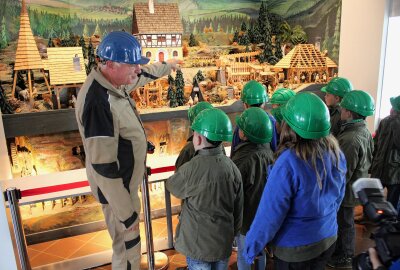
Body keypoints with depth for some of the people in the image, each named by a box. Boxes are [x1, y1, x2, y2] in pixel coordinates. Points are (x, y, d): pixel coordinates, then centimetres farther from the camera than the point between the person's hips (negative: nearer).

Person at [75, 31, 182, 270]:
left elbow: (142, 76, 19)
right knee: (128, 245, 11)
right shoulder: (98, 103, -32)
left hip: (126, 180, 9)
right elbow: (104, 168, -30)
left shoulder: (114, 81, -5)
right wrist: (126, 213, -23)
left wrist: (167, 66, 35)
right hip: (116, 187, -9)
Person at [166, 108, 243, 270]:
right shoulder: (232, 167, -8)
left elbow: (172, 186, -2)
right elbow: (238, 208, 0)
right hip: (224, 241, 4)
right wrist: (233, 233, 15)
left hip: (198, 244, -4)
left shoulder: (191, 169, -23)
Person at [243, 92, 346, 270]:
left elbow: (271, 212, -25)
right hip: (328, 238, 6)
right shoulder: (336, 153, -10)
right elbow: (339, 196, 5)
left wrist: (251, 247, -12)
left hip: (293, 248, -6)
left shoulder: (288, 162, -31)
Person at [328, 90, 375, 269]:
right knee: (345, 221, 24)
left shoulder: (351, 139, -32)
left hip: (346, 191, -9)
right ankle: (345, 251, 44)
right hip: (356, 186, 9)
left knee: (343, 223, 11)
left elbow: (342, 174, -27)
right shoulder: (364, 131, -1)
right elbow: (366, 160, 11)